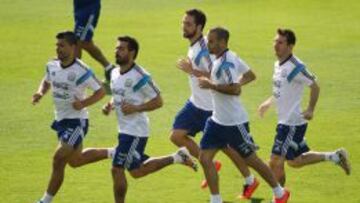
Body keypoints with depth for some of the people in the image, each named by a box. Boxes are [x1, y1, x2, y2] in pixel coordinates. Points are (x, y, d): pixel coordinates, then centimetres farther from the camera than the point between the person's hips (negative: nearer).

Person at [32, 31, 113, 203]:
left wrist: (84, 103, -28)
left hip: (77, 121, -8)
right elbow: (47, 81, 18)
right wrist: (40, 93, -3)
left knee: (59, 160, -13)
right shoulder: (52, 66, -2)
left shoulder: (81, 71, -21)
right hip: (61, 120, 8)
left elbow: (101, 91, -13)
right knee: (75, 161, 21)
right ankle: (112, 153, 39)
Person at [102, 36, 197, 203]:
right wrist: (110, 106, 2)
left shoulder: (139, 76, -18)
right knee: (137, 171, 18)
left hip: (135, 131, -9)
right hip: (125, 129, 9)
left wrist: (135, 108, -23)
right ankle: (177, 158, 29)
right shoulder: (115, 73, 7)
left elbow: (158, 101, -14)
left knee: (117, 169, -8)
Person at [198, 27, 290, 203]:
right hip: (218, 120, 9)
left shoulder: (225, 63, -22)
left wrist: (211, 85, -28)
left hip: (234, 122, -9)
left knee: (250, 159, 5)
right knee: (204, 158, 1)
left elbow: (235, 90, -32)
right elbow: (250, 75, 18)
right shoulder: (228, 58, 7)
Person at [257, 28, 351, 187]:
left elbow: (314, 86, -15)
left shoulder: (295, 67, -18)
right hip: (284, 120, 10)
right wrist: (269, 102, 18)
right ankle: (335, 157, 29)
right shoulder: (278, 65, 9)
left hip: (292, 123, -10)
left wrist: (310, 109, -20)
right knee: (294, 161, 19)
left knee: (276, 162, -7)